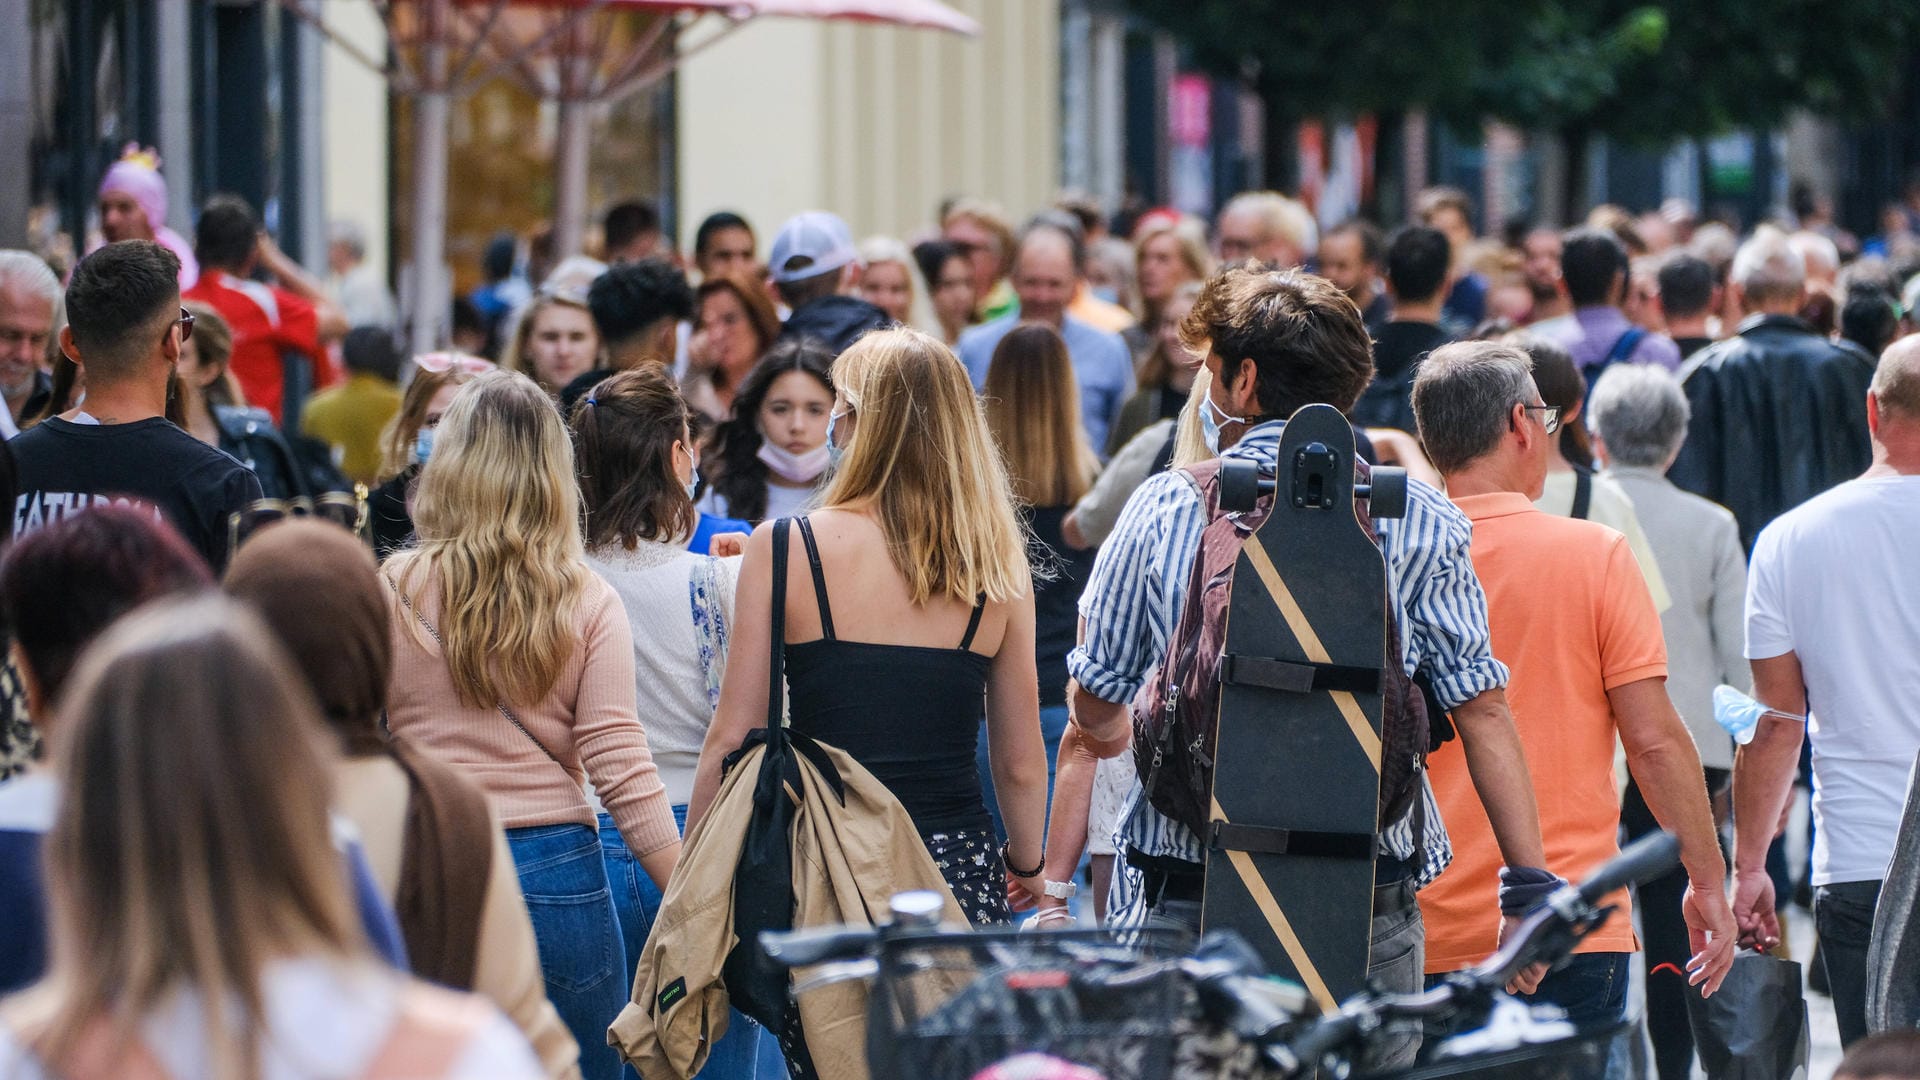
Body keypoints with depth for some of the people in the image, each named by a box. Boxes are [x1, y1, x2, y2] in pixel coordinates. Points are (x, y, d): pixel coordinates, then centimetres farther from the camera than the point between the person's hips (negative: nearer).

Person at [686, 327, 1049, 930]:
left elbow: (731, 741, -2)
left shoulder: (782, 550, -3)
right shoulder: (997, 569, 5)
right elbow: (1021, 764, 11)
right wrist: (1028, 864, 30)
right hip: (959, 872, 2)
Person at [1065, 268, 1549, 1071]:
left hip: (1185, 890, 0)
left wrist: (1105, 730, 32)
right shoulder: (1421, 521, 0)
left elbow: (1095, 703, 8)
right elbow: (1483, 712, -4)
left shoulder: (1162, 509, 0)